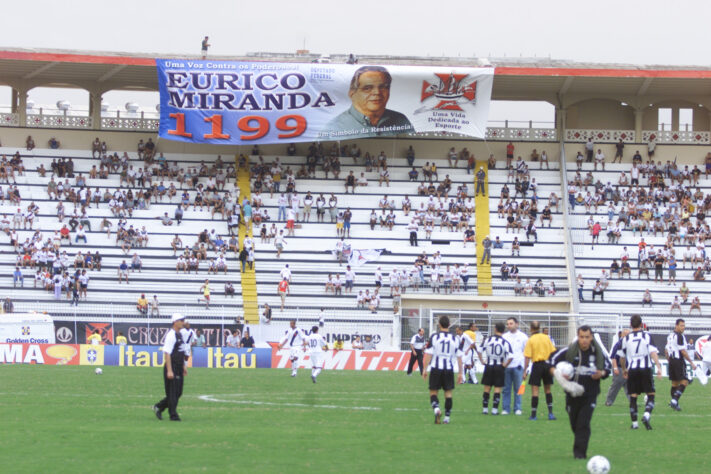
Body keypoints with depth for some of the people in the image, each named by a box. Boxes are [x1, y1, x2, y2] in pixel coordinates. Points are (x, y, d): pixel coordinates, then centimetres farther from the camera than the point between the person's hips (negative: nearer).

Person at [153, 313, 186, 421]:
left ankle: (158, 407, 24)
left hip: (179, 369, 9)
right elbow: (167, 353, -20)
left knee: (178, 392, 12)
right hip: (172, 368, -9)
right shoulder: (171, 335, -15)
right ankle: (173, 415, 3)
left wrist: (184, 366, 23)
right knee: (172, 392, -3)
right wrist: (169, 371, -24)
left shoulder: (179, 335, 14)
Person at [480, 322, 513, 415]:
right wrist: (505, 365, -5)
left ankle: (485, 409, 13)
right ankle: (495, 409, 1)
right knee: (497, 388, 4)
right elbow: (511, 356, -17)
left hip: (489, 366, 2)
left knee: (487, 387, 10)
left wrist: (482, 361, 7)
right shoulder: (505, 342, -8)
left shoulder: (488, 339, -3)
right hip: (500, 367, -2)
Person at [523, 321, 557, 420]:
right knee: (548, 390, 15)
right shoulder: (546, 338, 4)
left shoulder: (531, 340, -7)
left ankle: (533, 415, -1)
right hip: (547, 364, 4)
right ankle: (550, 413, 8)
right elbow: (553, 352, 6)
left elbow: (527, 357, -12)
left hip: (537, 365, -4)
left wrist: (524, 370, -8)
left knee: (535, 390, 0)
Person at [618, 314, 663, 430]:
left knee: (633, 396, 7)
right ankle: (646, 415, -19)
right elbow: (653, 352, -13)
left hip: (632, 370, 2)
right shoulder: (647, 336, -2)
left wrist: (624, 369, 29)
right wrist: (659, 367, -16)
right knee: (650, 394, 5)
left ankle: (634, 423, 5)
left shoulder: (626, 338, 5)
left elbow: (622, 357, 13)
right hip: (645, 368, -2)